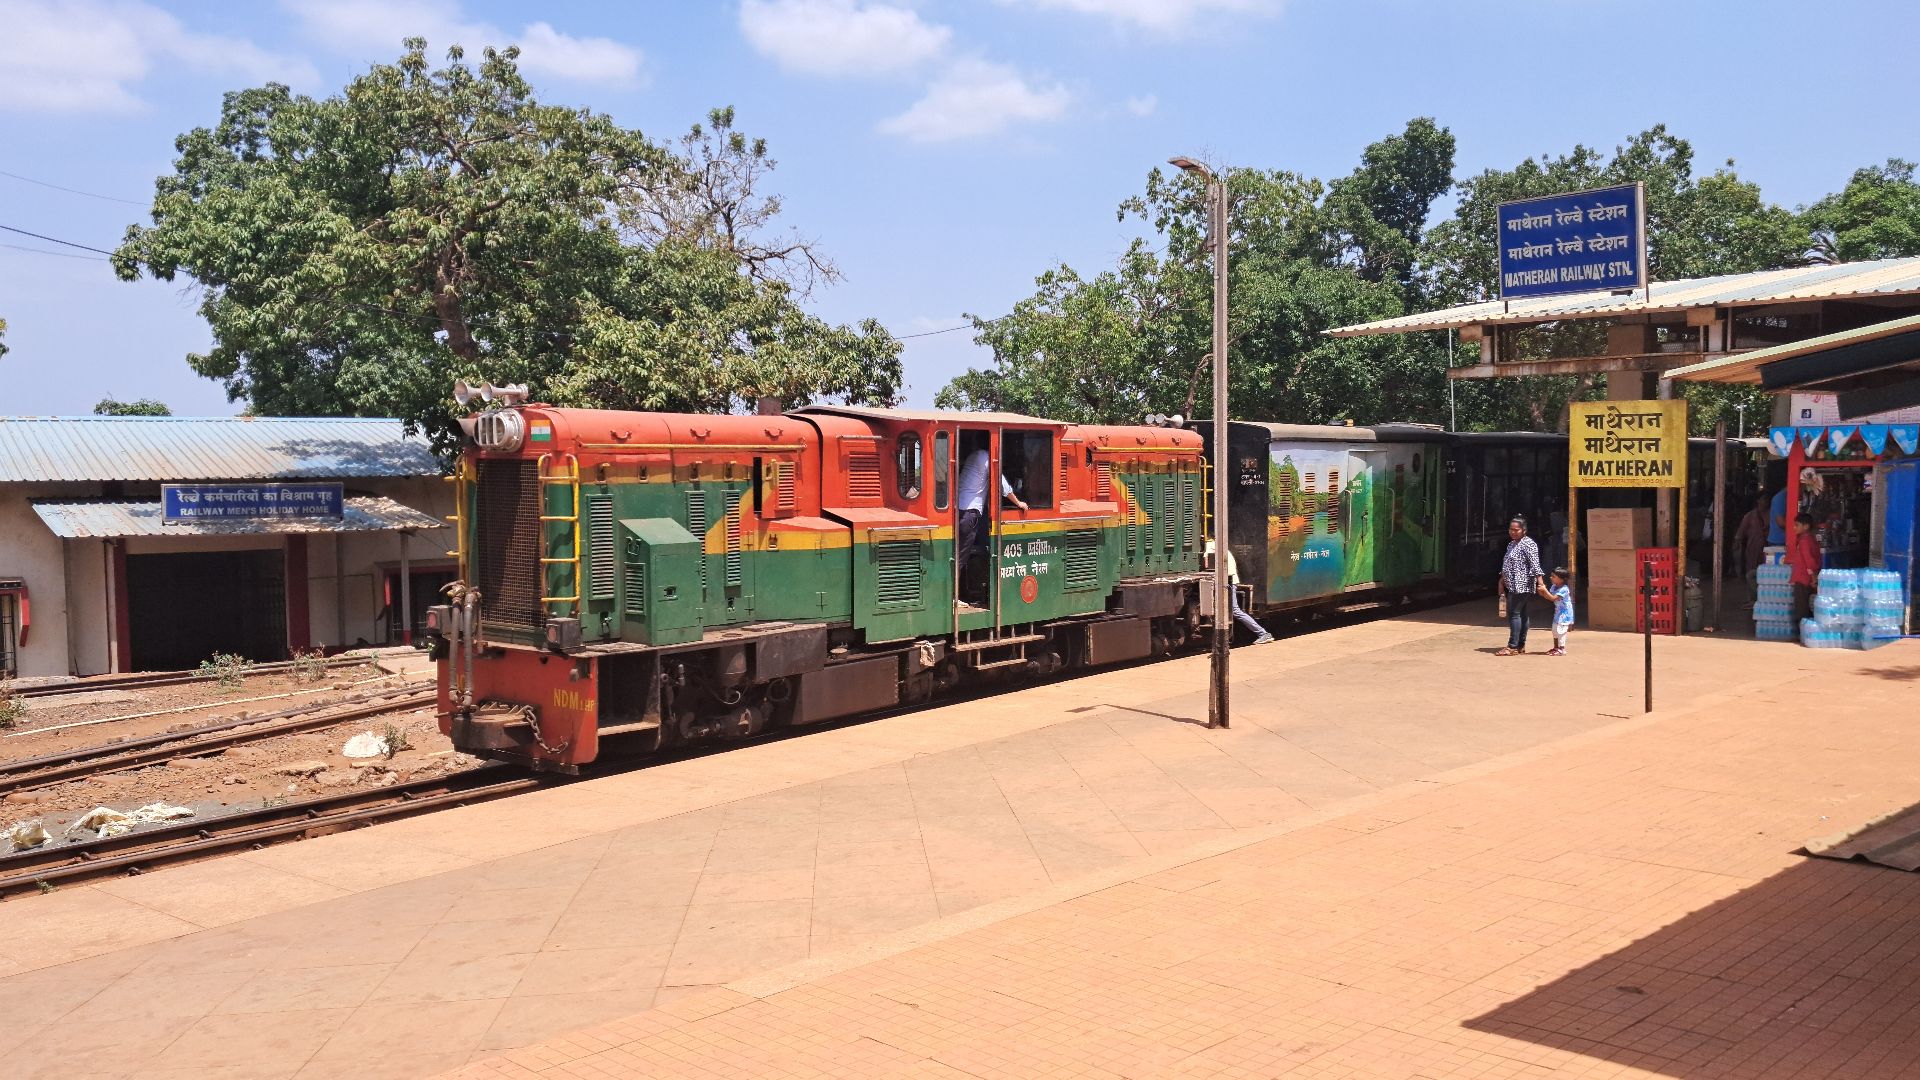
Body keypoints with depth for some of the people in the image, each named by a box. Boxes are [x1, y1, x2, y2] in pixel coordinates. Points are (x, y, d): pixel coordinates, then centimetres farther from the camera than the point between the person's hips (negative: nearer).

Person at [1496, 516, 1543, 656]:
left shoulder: (1528, 544, -11)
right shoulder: (1511, 544, 18)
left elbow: (1535, 565, -20)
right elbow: (1506, 566, 25)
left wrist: (1540, 582, -27)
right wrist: (1502, 581, 20)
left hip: (1521, 585, -9)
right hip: (1512, 585, 9)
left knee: (1514, 613, -12)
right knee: (1521, 614, 11)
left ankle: (1513, 647, -12)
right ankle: (1521, 645, 14)